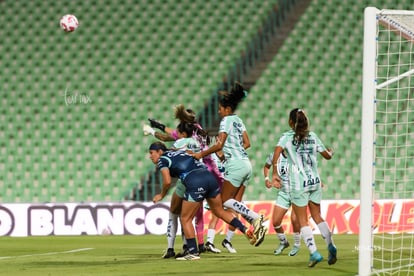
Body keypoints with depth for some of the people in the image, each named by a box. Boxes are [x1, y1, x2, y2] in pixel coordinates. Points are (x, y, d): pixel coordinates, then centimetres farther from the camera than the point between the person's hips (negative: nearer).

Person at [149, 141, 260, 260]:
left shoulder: (162, 160, 7)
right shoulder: (180, 152, 27)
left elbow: (167, 182, -3)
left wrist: (161, 195, 12)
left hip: (195, 183, -7)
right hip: (210, 177, 7)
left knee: (185, 219, 6)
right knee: (220, 211, 24)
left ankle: (193, 253, 6)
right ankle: (246, 230, 16)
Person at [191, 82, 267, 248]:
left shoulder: (227, 120, -8)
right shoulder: (238, 120, 17)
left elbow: (219, 145, -15)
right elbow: (247, 143, 19)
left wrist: (201, 154, -8)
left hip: (235, 164, -9)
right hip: (246, 164, 9)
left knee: (226, 200, -7)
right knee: (235, 201, 7)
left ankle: (255, 218, -20)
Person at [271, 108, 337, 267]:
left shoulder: (287, 137, -3)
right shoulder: (312, 136, 7)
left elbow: (277, 151, -22)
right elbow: (326, 155, 16)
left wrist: (275, 173, -21)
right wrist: (330, 152, 40)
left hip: (298, 184, -4)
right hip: (315, 182, 4)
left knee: (302, 221, 3)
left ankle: (314, 252, -9)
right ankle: (330, 246, 3)